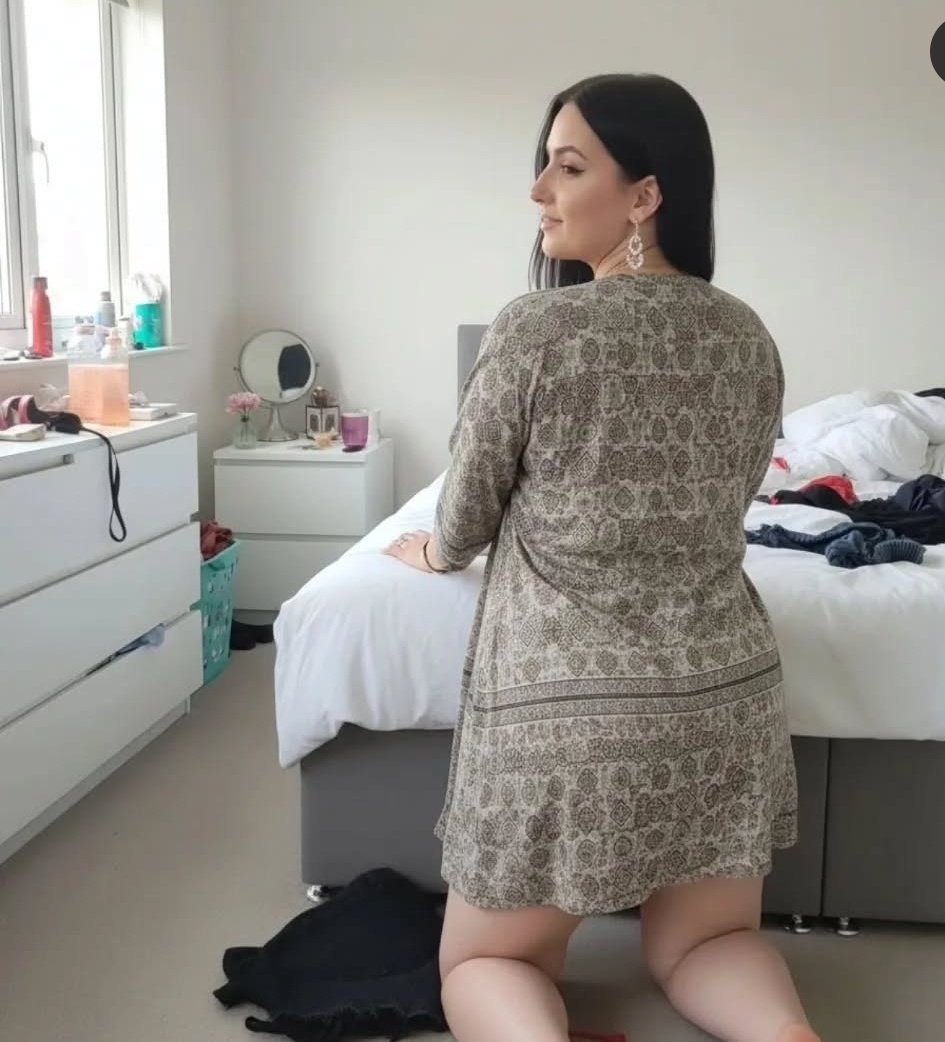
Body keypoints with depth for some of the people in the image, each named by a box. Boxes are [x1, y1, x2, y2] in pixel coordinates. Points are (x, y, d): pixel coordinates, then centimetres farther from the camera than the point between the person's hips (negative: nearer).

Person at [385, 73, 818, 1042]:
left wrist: (431, 551, 21)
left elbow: (465, 524, -1)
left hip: (566, 705, -5)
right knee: (702, 943, 24)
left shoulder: (533, 331, -13)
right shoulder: (748, 335, 3)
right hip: (724, 691, 5)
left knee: (482, 961, 15)